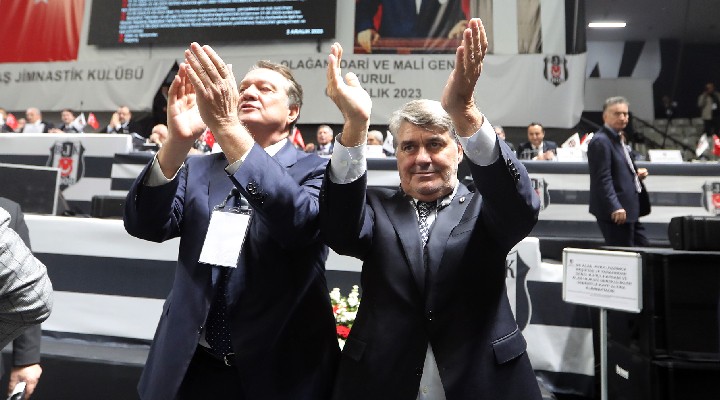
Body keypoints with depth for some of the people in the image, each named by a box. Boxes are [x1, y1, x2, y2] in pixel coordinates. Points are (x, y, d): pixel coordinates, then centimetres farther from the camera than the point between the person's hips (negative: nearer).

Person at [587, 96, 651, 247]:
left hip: (629, 209, 11)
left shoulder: (618, 139, 16)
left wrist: (636, 172, 7)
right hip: (616, 212, -10)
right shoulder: (600, 141, -15)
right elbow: (603, 178, -22)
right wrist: (615, 207, -28)